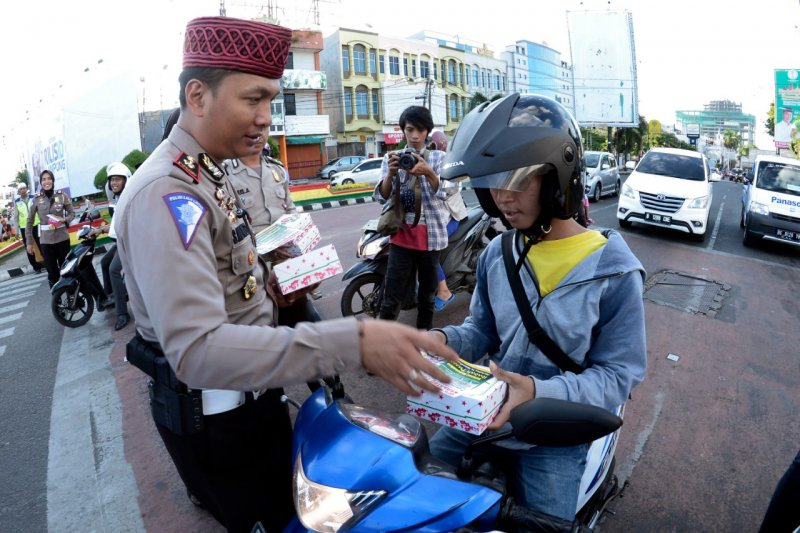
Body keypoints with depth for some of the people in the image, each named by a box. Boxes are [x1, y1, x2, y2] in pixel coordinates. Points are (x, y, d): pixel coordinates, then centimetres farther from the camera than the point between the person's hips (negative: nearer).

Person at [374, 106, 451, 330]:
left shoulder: (439, 157, 5)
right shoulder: (392, 158, 7)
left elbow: (444, 192, -10)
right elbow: (381, 195, -3)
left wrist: (428, 172, -29)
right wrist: (391, 173, -24)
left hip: (430, 233, 1)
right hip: (401, 233, 0)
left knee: (428, 292, 11)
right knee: (392, 296, -5)